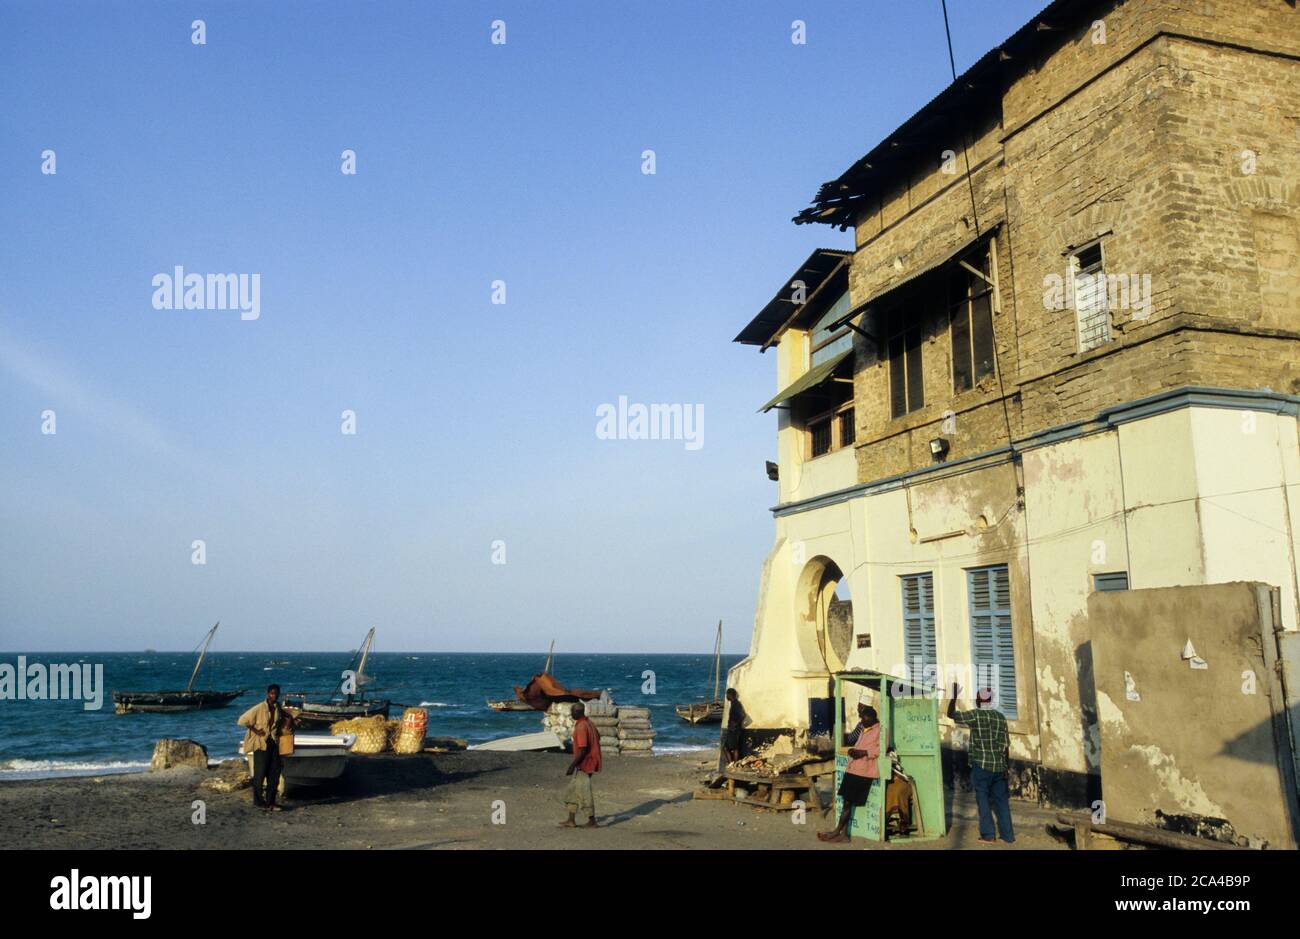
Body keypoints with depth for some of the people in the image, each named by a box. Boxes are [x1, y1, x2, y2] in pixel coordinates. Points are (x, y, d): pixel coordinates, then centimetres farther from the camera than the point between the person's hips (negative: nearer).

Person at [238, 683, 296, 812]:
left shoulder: (279, 708, 4)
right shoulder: (259, 708, -12)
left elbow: (288, 715, 21)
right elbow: (242, 720, -11)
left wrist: (289, 720, 0)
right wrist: (255, 730, -12)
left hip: (274, 743, 6)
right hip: (261, 743, -6)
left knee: (274, 774, 5)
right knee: (260, 773, -1)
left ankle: (270, 802, 13)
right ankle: (258, 801, 12)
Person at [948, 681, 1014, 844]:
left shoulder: (975, 715, -7)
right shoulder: (1001, 717, 6)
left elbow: (951, 714, -1)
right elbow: (1004, 744, 7)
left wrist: (954, 695, 8)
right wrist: (1005, 766, 14)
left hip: (981, 765, -4)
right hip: (999, 765, 4)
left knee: (983, 799, 2)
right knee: (1001, 799, 10)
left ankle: (987, 835, 1)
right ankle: (1008, 835, 12)